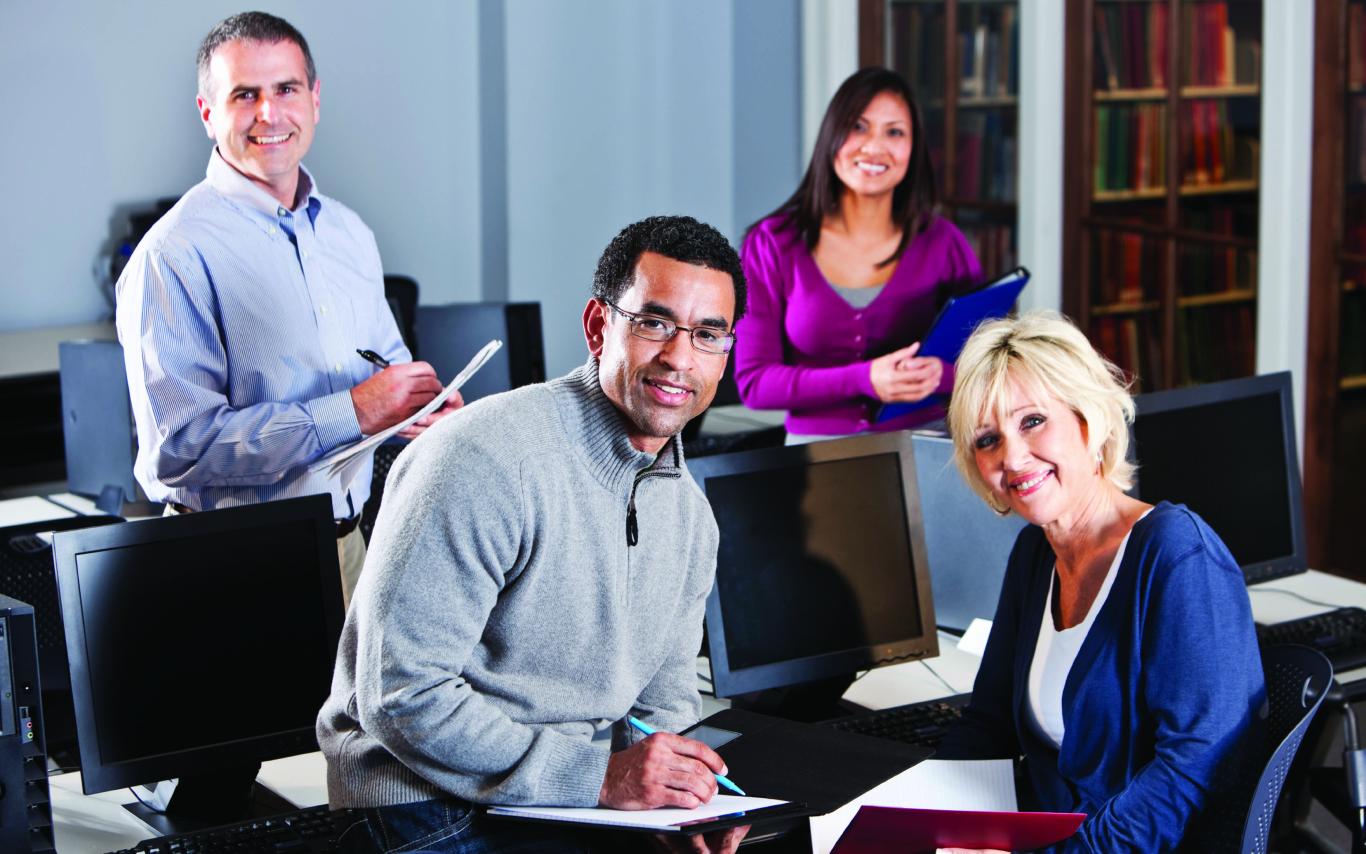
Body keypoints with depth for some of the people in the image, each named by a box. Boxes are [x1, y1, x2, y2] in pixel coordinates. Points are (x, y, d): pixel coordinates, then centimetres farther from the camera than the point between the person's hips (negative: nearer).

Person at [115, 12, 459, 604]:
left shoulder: (349, 233, 11)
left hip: (349, 543, 6)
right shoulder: (174, 256, -14)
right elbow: (179, 446, -23)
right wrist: (354, 412, -23)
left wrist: (427, 402, -2)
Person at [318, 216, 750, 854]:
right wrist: (598, 778, -22)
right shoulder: (484, 460, -17)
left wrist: (678, 793, -6)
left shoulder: (689, 513, 10)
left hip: (586, 801, 7)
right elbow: (401, 696, -21)